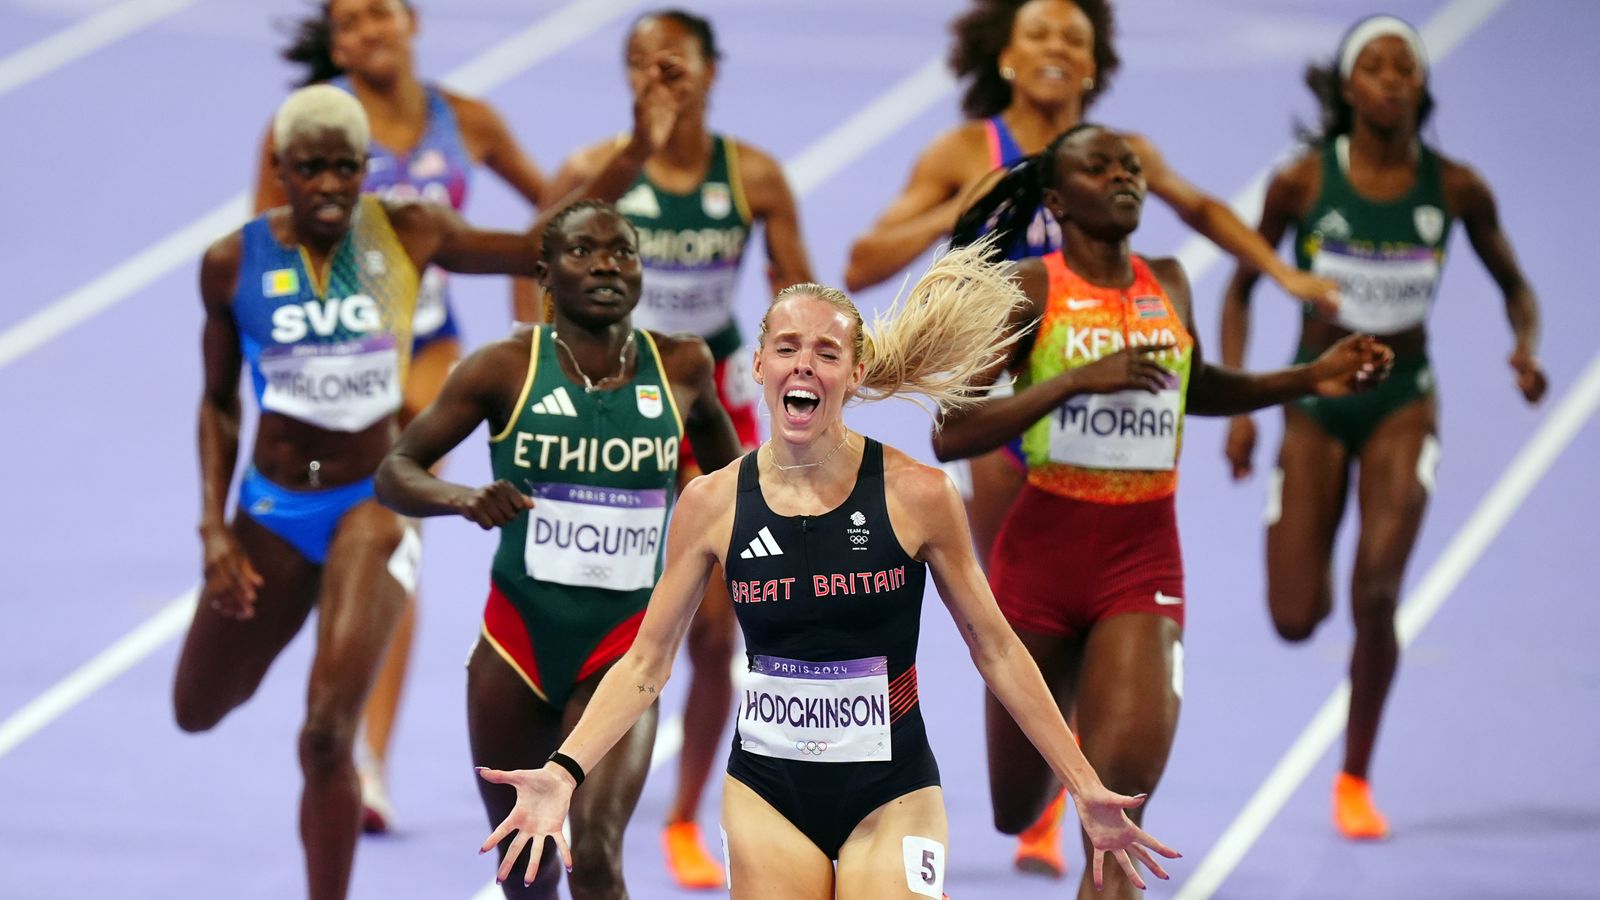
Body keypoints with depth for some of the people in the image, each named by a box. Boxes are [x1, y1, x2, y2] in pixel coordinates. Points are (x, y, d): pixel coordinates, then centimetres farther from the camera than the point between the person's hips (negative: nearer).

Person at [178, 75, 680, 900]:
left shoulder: (406, 235, -6)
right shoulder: (234, 264, -6)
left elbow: (540, 249, 2)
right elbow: (218, 402, 5)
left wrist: (635, 154, -8)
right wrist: (214, 525, -4)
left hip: (374, 499, -2)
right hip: (273, 506, 2)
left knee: (327, 737, -16)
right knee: (199, 709, 17)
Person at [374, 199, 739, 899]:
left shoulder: (680, 366, -2)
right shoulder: (506, 368, -7)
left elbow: (724, 457, 21)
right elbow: (394, 473, -6)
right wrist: (462, 498, -25)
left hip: (622, 646, -1)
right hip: (518, 641, 1)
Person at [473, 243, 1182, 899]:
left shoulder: (915, 494, -9)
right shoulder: (713, 503, -4)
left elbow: (995, 651, 0)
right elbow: (646, 662, 1)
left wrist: (1084, 787, -3)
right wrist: (564, 773, -13)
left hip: (890, 795, -1)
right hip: (766, 794, 2)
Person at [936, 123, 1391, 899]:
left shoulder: (1168, 286, 6)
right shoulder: (1029, 291, -8)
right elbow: (950, 436, -16)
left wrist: (1309, 379, 14)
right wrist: (1077, 379, -24)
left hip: (1144, 556, 2)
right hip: (1042, 551, -2)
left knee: (1121, 796, -20)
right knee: (1016, 807, 14)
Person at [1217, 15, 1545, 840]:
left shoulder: (1455, 189, -7)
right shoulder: (1302, 183, -10)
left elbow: (1514, 286, 7)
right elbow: (1241, 287, 1)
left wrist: (1526, 347, -14)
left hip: (1403, 401, 0)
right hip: (1315, 402, 0)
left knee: (1377, 597, -18)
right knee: (1295, 620, -2)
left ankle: (1355, 781, 3)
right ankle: (1317, 575, 40)